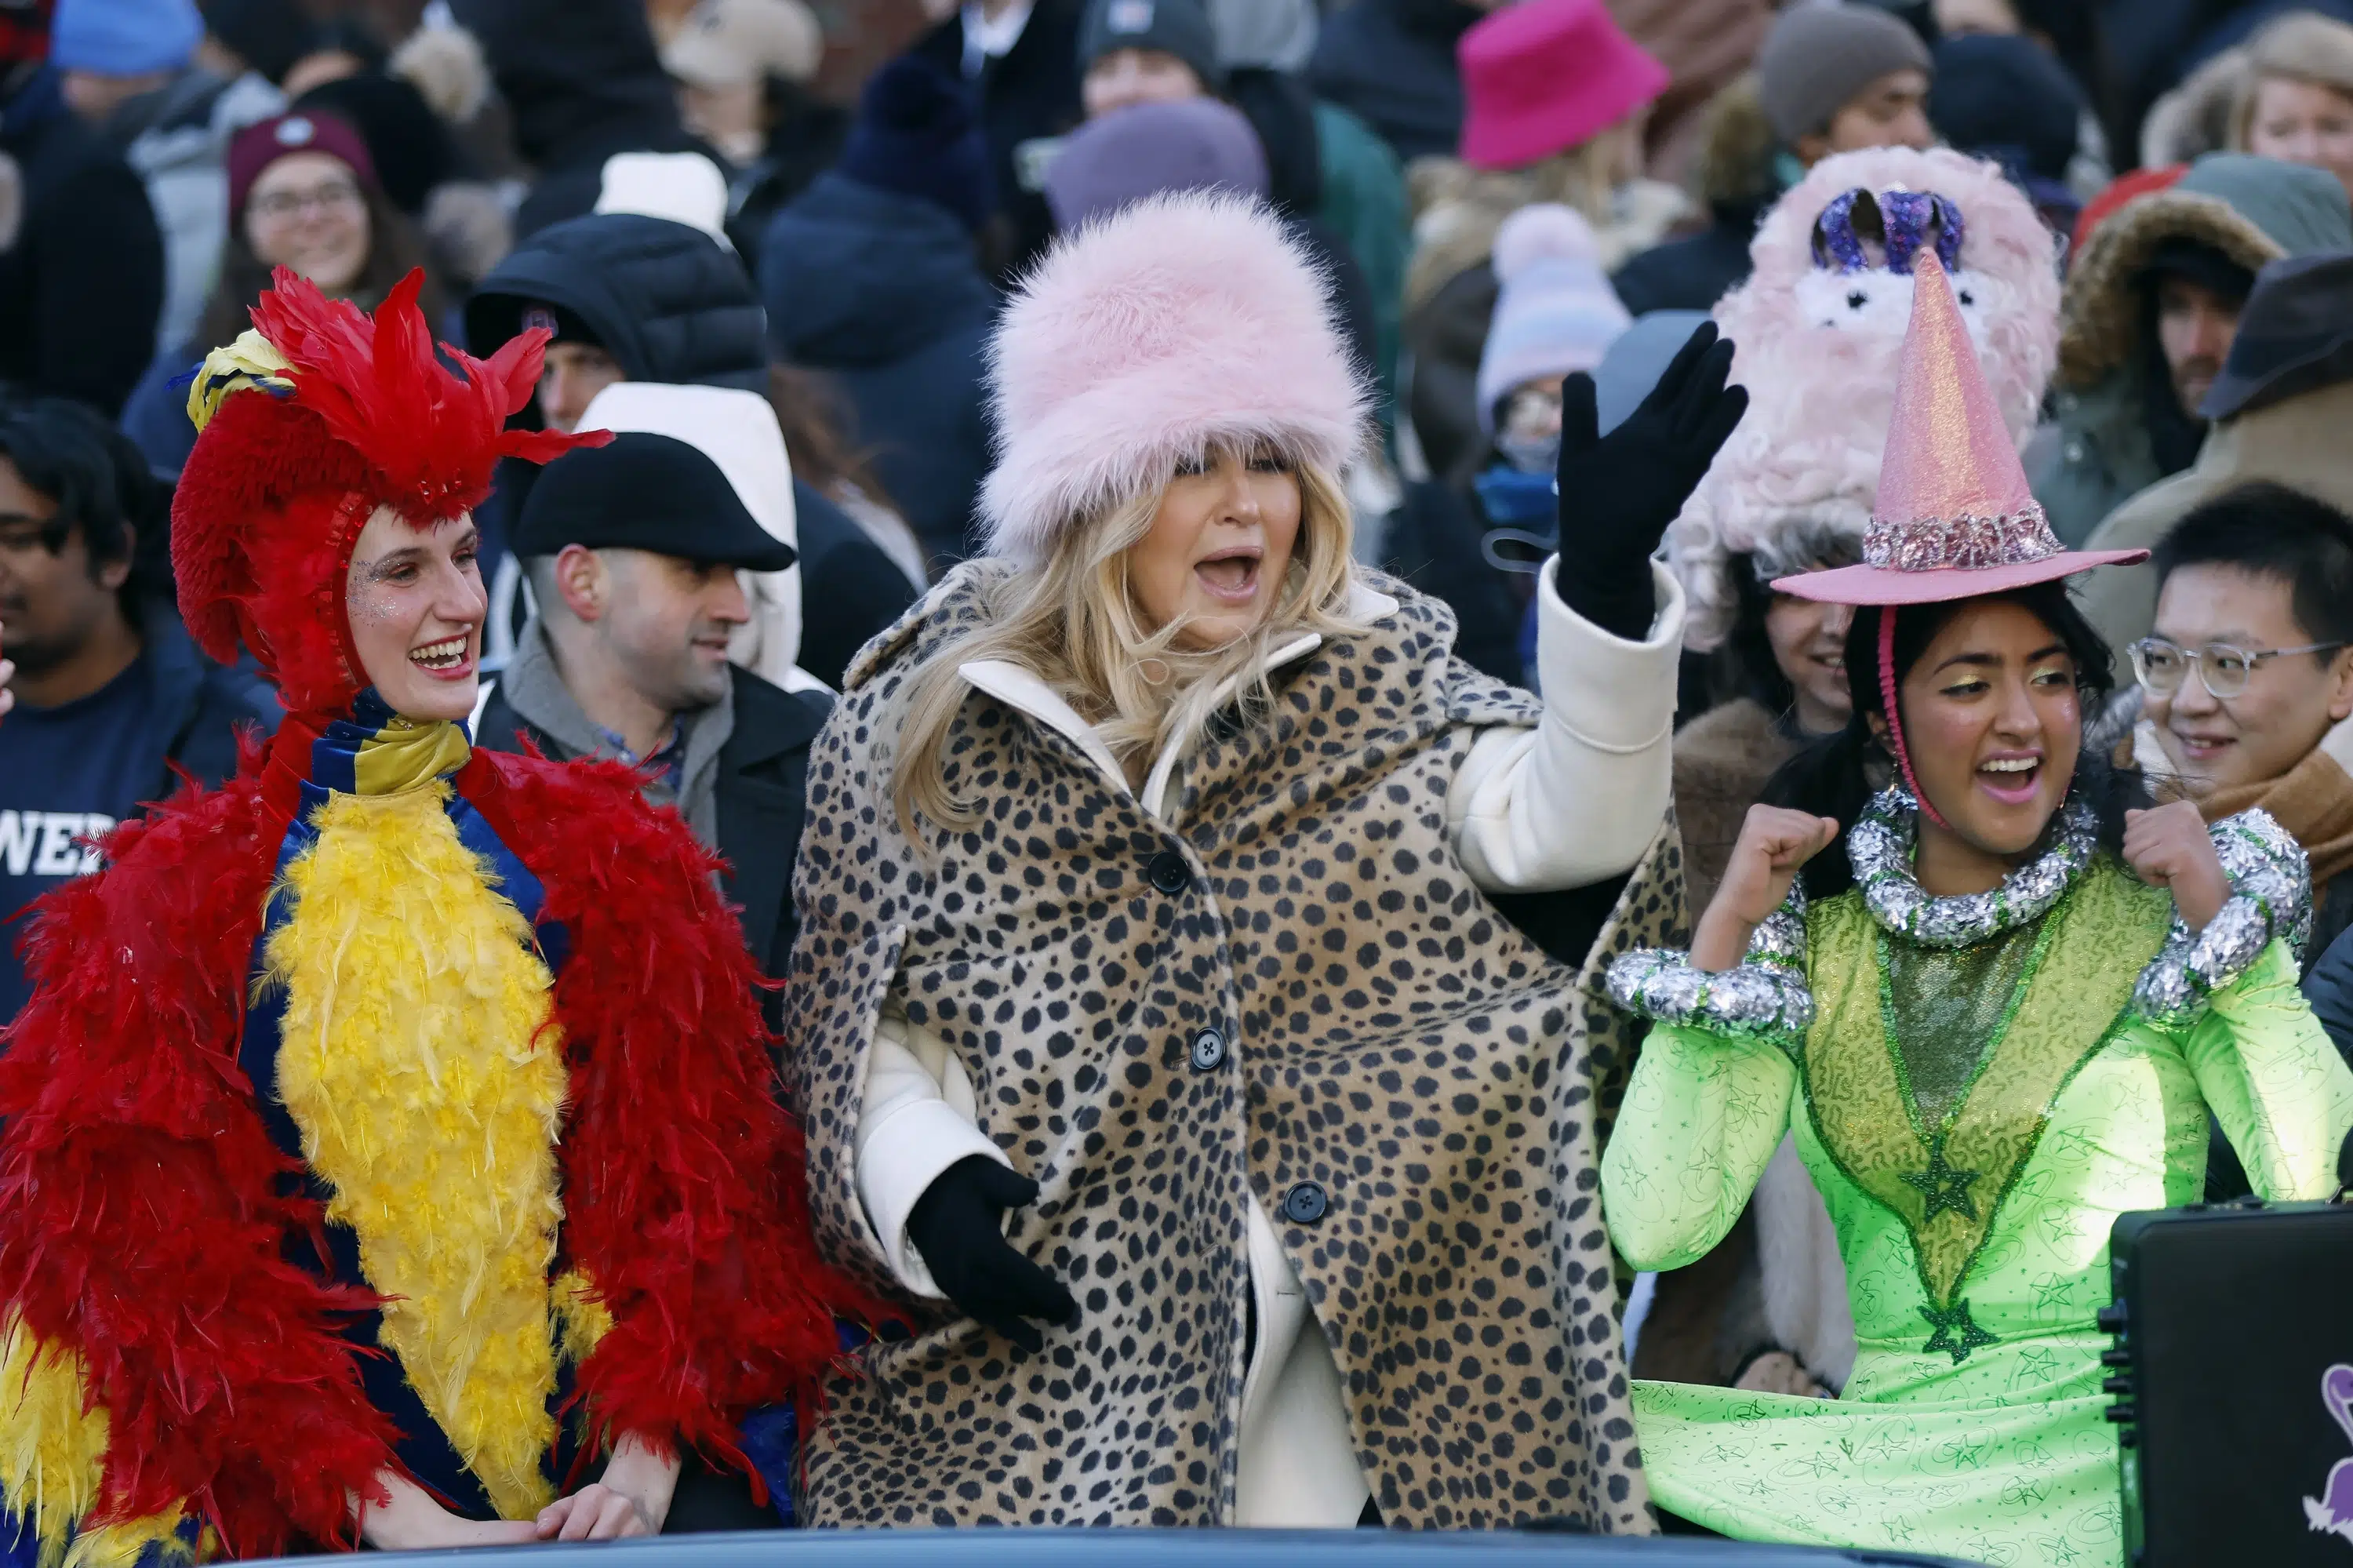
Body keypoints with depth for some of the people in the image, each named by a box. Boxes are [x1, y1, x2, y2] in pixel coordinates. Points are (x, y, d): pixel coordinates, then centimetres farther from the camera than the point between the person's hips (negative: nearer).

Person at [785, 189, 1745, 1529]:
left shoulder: (1378, 695, 6)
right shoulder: (928, 725, 7)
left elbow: (1563, 823, -12)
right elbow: (868, 1028, 9)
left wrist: (1608, 576, -25)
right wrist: (928, 1184, -10)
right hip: (1032, 1358, 0)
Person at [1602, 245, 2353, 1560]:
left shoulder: (2158, 907, 5)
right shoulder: (1813, 939, 11)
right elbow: (1653, 1227, 0)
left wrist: (2218, 916, -8)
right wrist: (1725, 941, -1)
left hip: (2105, 1441, -3)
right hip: (1885, 1437, 3)